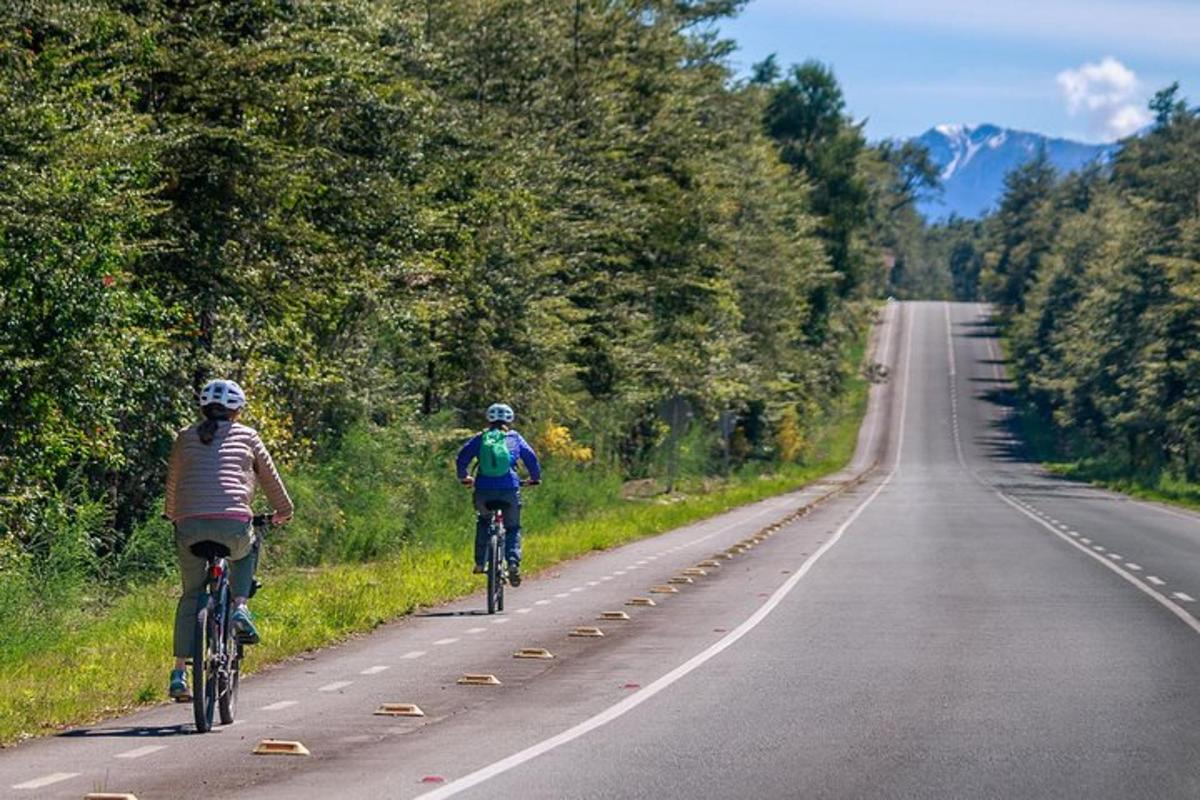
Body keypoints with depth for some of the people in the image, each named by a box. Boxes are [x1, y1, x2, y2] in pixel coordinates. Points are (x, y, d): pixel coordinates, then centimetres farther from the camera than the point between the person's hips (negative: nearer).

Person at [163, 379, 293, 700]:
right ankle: (240, 608, 10)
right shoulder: (247, 436, 14)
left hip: (190, 526, 1)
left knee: (191, 596, 15)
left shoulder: (186, 437, 19)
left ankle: (179, 674, 7)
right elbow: (269, 478, 24)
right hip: (233, 526, -1)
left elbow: (173, 483, 29)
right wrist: (283, 511, 41)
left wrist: (173, 515, 48)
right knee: (245, 553, 34)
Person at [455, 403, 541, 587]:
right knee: (513, 528, 14)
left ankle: (480, 563, 20)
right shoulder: (514, 438, 11)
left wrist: (463, 477, 26)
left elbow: (462, 458, 8)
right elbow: (531, 458, 10)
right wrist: (535, 478, 28)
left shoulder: (480, 438, 11)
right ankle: (513, 562, -12)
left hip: (483, 491, 1)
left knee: (483, 521, 29)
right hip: (509, 490, -1)